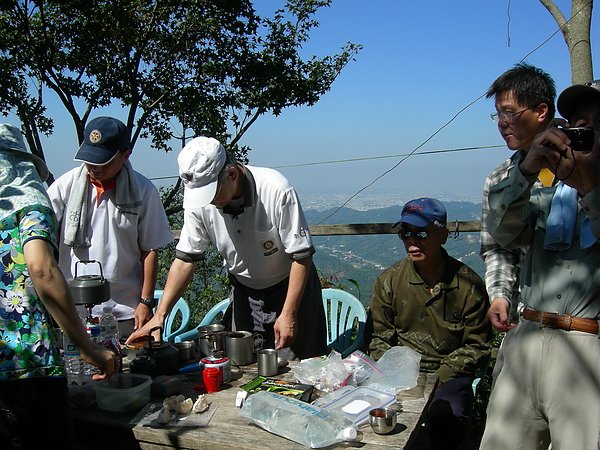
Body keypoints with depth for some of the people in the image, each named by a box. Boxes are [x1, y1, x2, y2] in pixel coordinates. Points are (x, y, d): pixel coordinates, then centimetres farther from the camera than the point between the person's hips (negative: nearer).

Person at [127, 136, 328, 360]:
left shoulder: (275, 189, -27)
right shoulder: (199, 202, -15)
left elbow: (301, 257, -22)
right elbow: (185, 259, -6)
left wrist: (288, 314, -23)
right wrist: (160, 315, -13)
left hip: (291, 286, -3)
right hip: (244, 290, 4)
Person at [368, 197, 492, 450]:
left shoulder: (468, 284, -3)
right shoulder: (388, 281, 3)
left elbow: (476, 346, 2)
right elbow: (379, 338, 9)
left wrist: (440, 378, -11)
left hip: (448, 374, -2)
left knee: (445, 417, -32)